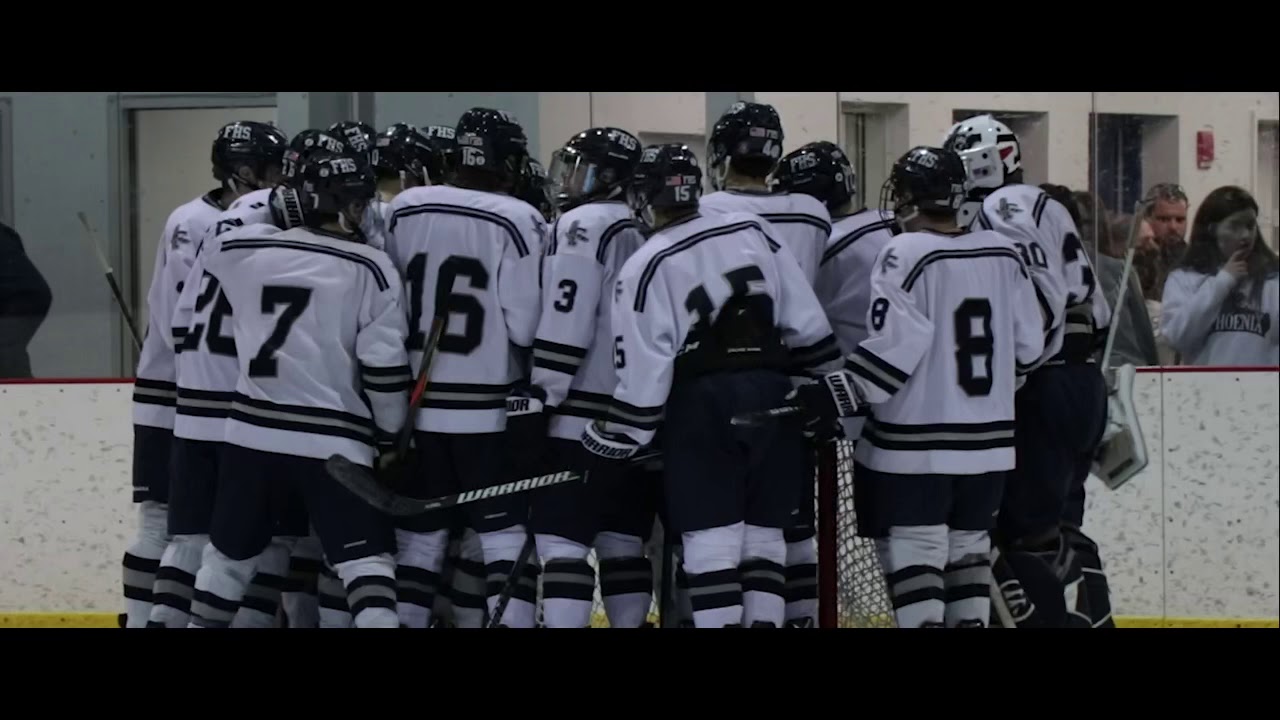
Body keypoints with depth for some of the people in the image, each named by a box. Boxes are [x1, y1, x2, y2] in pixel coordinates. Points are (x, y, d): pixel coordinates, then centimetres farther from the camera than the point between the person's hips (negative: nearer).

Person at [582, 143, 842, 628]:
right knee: (762, 532, 11)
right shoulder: (753, 233, 5)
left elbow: (642, 374, -8)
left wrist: (616, 443, 2)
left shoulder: (645, 268, -6)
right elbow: (806, 324, 7)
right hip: (772, 397, 4)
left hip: (701, 405, -4)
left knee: (710, 536, -2)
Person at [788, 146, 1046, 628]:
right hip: (988, 441, 6)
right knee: (968, 543, 16)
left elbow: (893, 347, -19)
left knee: (914, 547, -3)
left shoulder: (906, 255, -13)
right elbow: (1027, 345, 10)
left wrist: (835, 398, -15)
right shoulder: (1003, 254, 5)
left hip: (916, 443, -6)